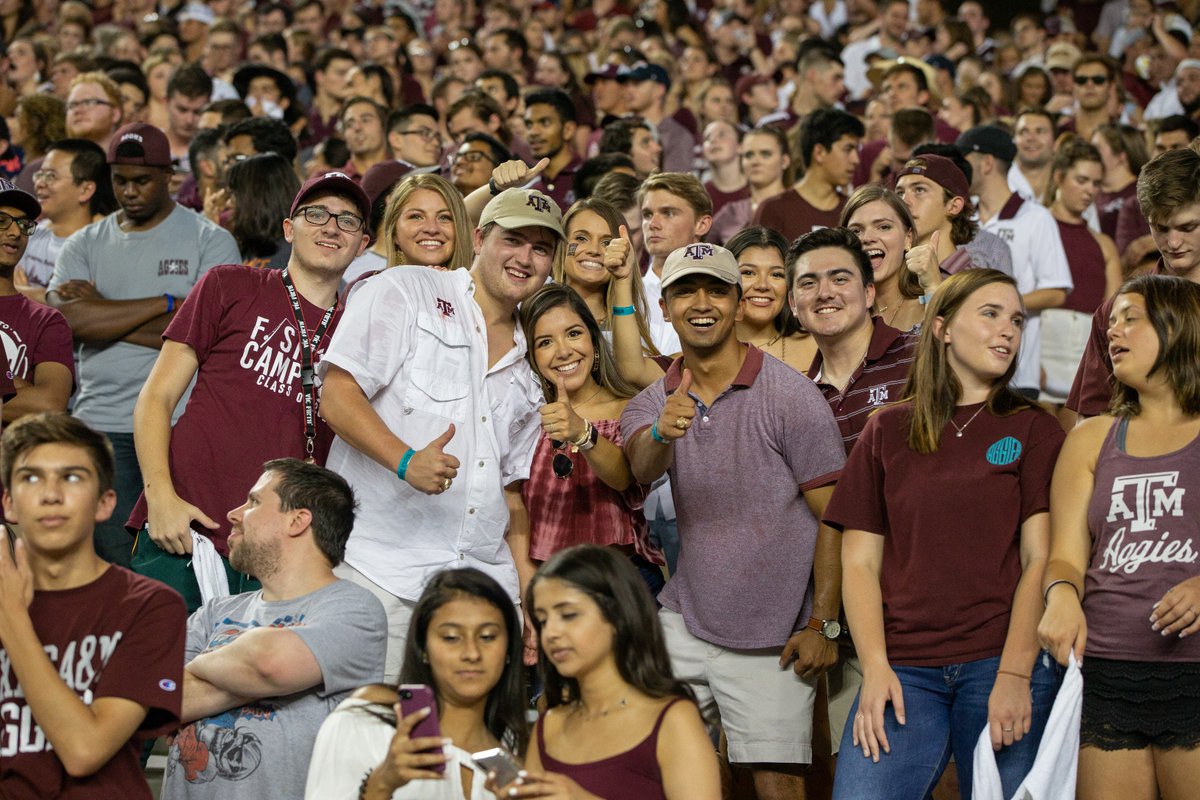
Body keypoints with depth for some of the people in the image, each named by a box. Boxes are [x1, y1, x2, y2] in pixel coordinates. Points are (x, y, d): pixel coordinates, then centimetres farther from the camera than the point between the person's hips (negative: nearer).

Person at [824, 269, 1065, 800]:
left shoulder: (1035, 430, 9)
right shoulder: (887, 431, 14)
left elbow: (1041, 559, 1)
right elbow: (860, 562, 9)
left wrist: (1015, 675, -11)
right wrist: (875, 668, -5)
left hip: (1003, 664, -1)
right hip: (904, 670, 1)